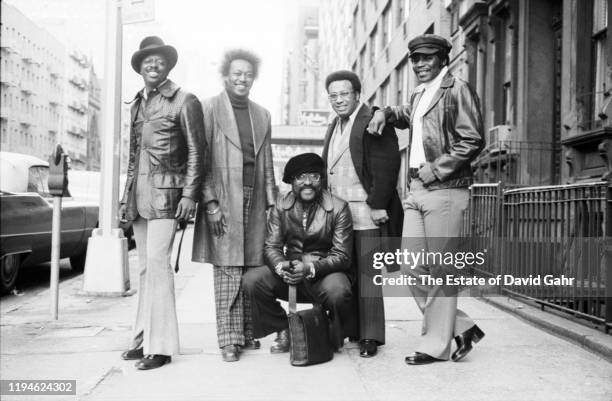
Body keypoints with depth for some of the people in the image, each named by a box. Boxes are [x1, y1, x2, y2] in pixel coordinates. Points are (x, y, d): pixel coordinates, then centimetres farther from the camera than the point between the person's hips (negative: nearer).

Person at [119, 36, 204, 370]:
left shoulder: (184, 101, -1)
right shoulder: (137, 104, 19)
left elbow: (196, 151, -5)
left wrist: (189, 194, -13)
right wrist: (126, 197, 19)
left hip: (165, 193, -7)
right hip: (139, 195, 7)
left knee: (157, 262, -14)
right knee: (145, 267, 9)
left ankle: (160, 346, -9)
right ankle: (143, 338, 17)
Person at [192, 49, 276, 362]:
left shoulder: (262, 115, 19)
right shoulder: (209, 108, 3)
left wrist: (271, 203, 12)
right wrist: (210, 203, -11)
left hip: (254, 200, 4)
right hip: (223, 200, -4)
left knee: (252, 269, 1)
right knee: (227, 270, -5)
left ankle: (247, 333, 11)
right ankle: (229, 340, 1)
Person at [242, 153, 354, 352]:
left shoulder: (338, 207, -8)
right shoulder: (281, 205, 3)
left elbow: (342, 255, -11)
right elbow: (271, 246, 0)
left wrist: (310, 268, -27)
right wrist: (281, 266, -24)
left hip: (324, 274, -3)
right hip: (289, 275, 3)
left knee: (337, 292, -36)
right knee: (252, 279, -19)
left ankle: (336, 338, 1)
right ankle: (283, 330, 5)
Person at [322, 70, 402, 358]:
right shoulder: (334, 127, 21)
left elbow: (386, 167, -13)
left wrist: (378, 205, -16)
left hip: (366, 214, -8)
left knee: (366, 275, -5)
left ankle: (370, 337, 2)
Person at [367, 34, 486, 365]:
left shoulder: (456, 90, -5)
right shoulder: (418, 96, 19)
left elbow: (473, 141, -11)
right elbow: (406, 115, 41)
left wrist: (434, 170, -13)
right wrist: (386, 113, 19)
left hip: (445, 191, -8)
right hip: (416, 191, 8)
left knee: (441, 271, -1)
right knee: (414, 269, 7)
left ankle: (436, 346, 11)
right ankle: (461, 328, 21)